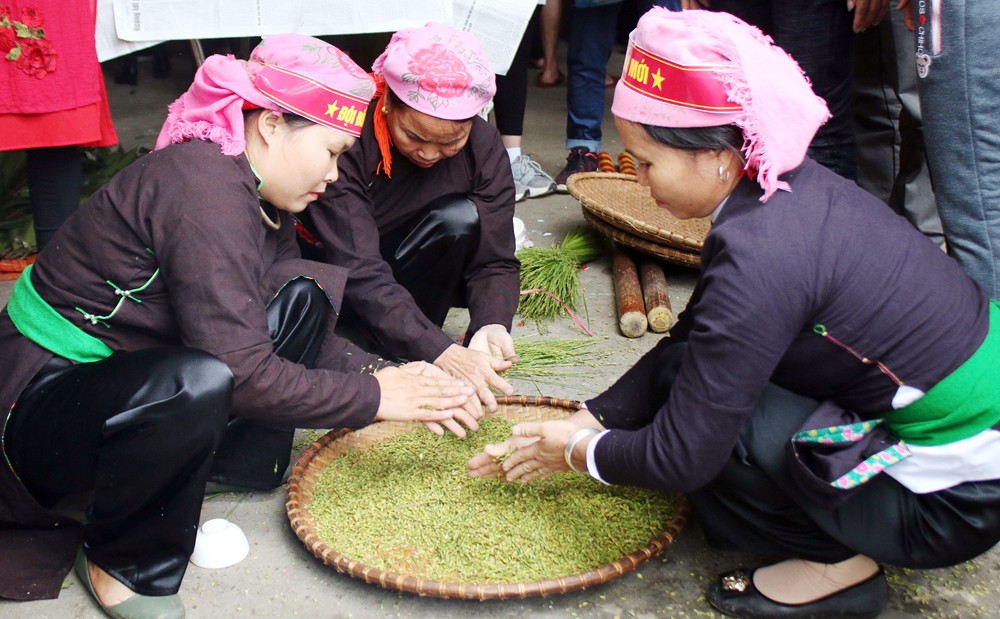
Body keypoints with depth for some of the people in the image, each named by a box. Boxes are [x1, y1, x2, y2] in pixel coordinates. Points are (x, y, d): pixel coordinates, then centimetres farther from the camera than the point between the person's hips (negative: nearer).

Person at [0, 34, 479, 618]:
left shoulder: (259, 196, 2)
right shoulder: (205, 188, -27)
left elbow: (305, 338, 6)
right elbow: (242, 373, -30)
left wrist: (386, 373, -8)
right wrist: (373, 398, -20)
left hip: (127, 374, 9)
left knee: (306, 292, -2)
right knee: (199, 383, -40)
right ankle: (120, 564, -13)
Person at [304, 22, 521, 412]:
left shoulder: (484, 148, -17)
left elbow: (494, 261, -18)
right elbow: (358, 272, -37)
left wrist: (492, 325, -40)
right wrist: (439, 352, -47)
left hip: (404, 282, 3)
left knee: (461, 218, -27)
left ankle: (406, 359, -17)